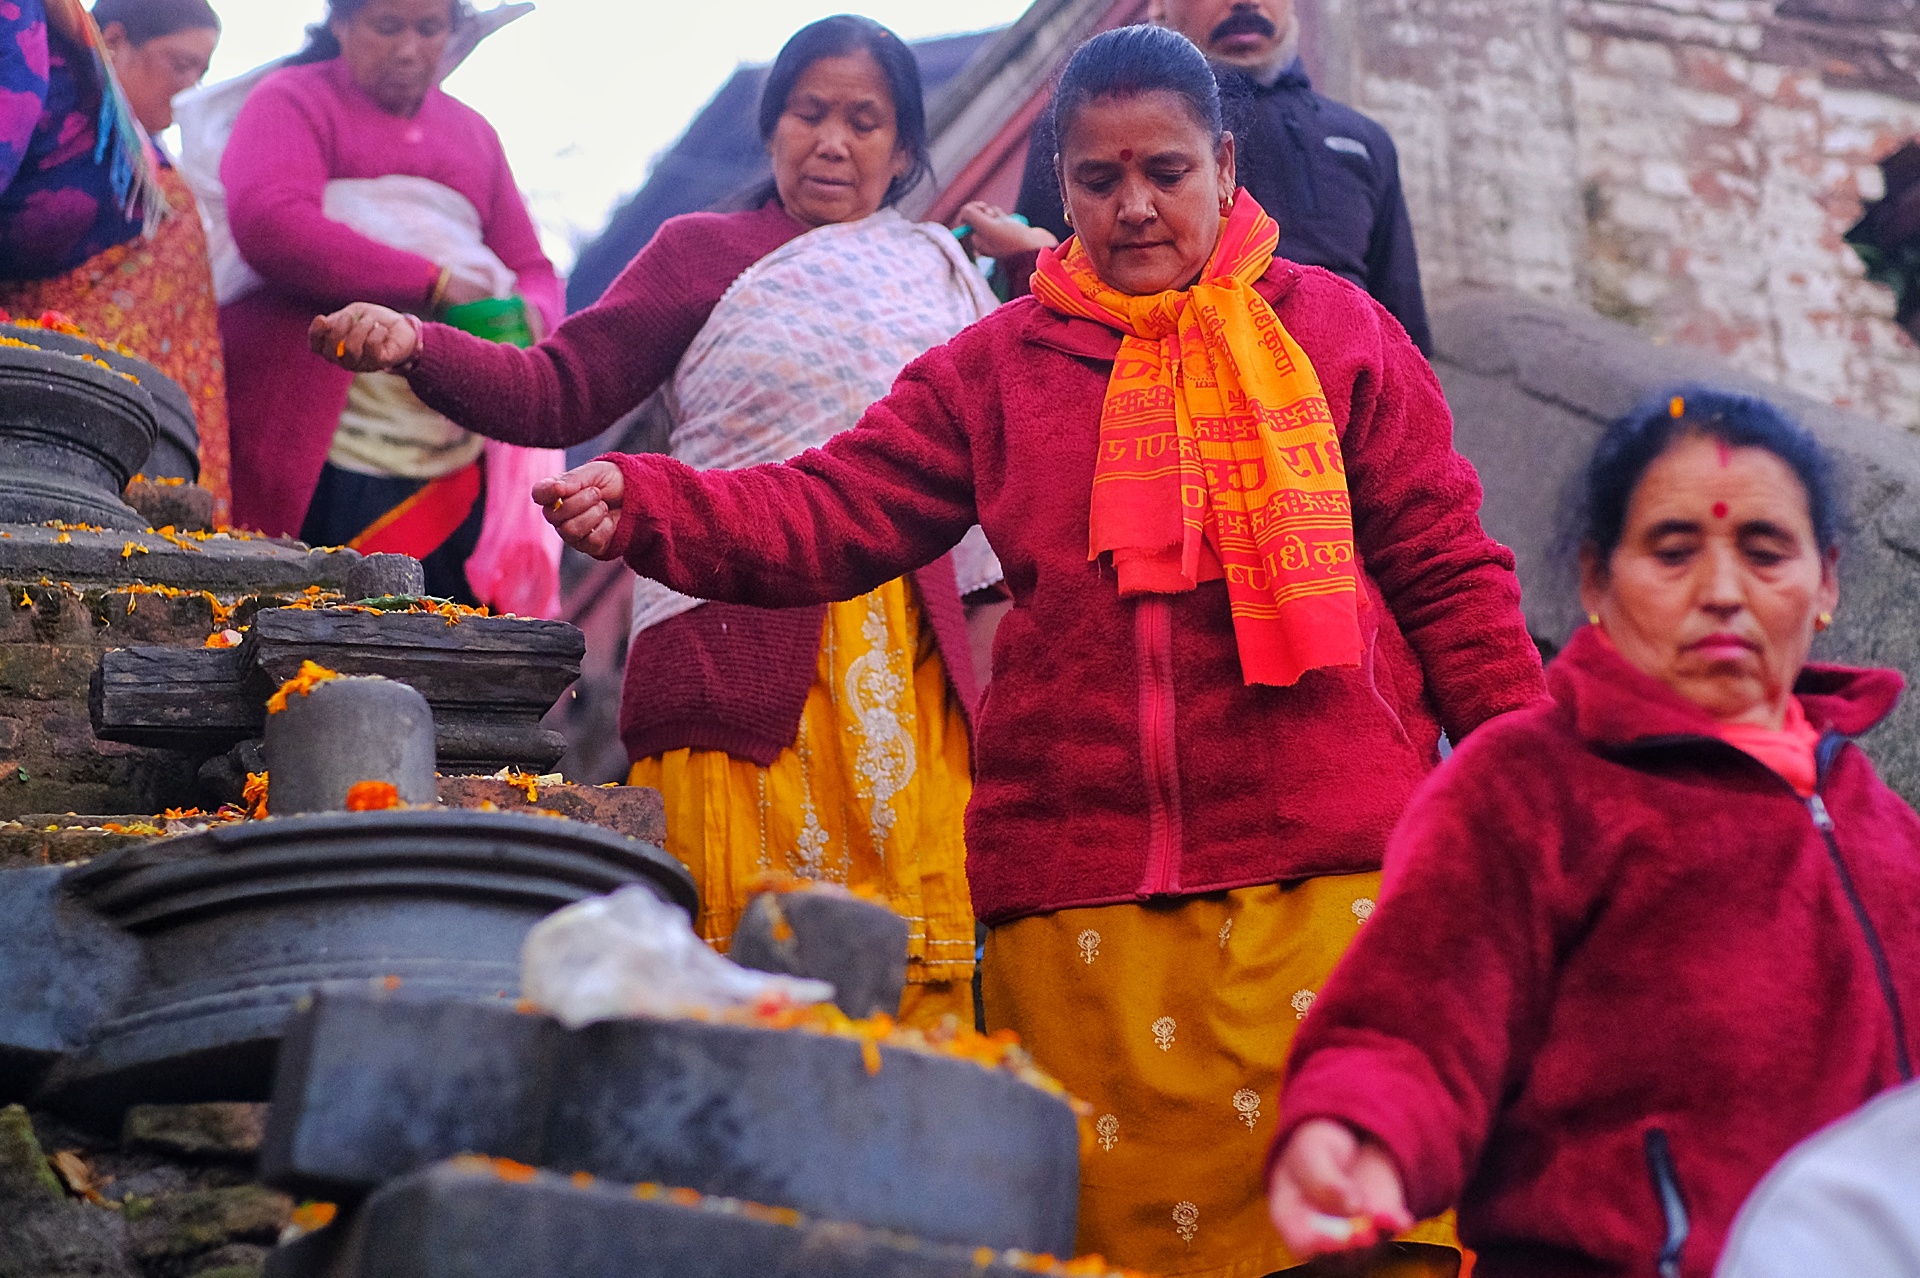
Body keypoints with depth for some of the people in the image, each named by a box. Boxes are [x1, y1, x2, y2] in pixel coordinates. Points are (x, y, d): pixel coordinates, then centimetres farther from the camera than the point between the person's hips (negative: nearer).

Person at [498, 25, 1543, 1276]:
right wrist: (644, 507, -12)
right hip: (1081, 887, 2)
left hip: (1328, 869, -1)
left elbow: (1446, 573, 9)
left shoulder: (1334, 331, 10)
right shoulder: (1000, 365, 13)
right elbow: (828, 514, 5)